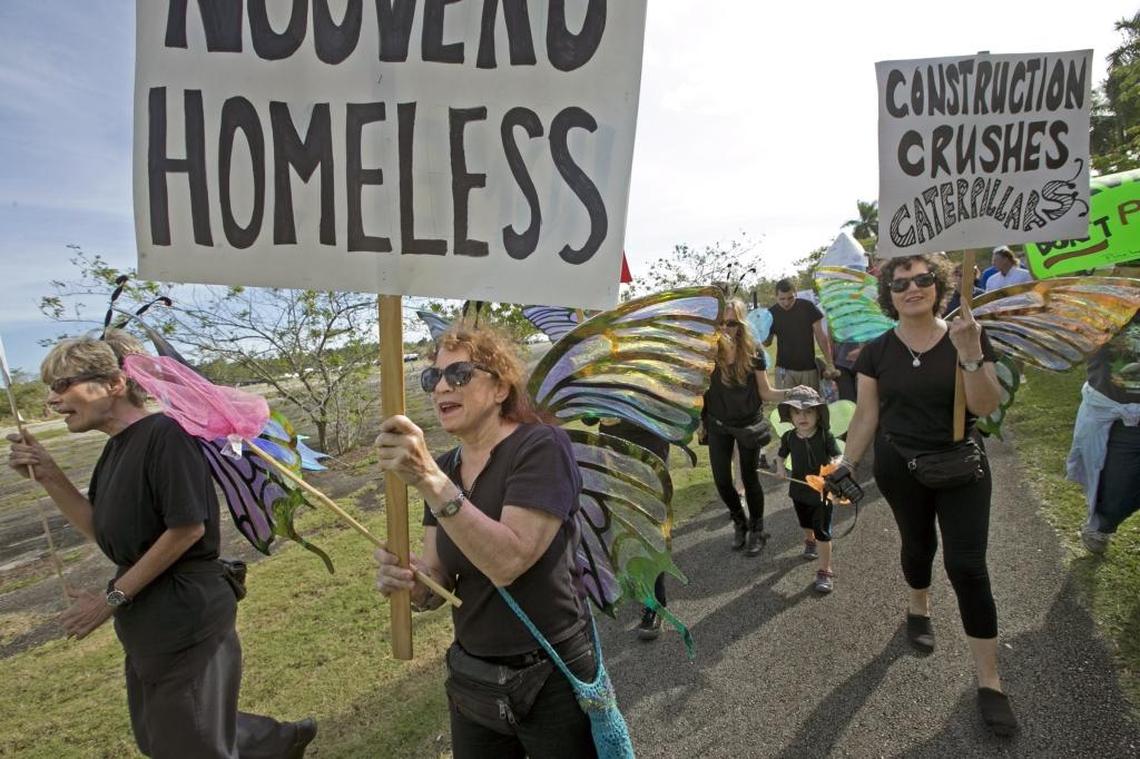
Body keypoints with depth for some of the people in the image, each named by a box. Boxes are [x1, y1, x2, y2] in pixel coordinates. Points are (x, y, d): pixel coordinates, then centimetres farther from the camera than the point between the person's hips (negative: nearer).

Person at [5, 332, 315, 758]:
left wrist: (112, 597, -15)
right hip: (146, 620, 9)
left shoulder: (166, 434, -21)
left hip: (186, 615, -9)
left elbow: (187, 528, -23)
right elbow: (101, 531, 11)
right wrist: (49, 477, 0)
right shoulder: (115, 449, 7)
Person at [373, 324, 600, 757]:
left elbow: (508, 562, -29)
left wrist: (428, 479, -35)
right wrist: (409, 580, -22)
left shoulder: (542, 446, -18)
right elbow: (439, 583, 0)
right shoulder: (442, 468, 2)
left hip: (551, 684, -6)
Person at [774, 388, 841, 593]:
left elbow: (837, 456, -24)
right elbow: (781, 456, 7)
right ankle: (809, 542, 61)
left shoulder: (825, 436, -19)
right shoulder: (789, 437, -9)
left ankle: (825, 572, 8)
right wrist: (780, 468, -13)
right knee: (805, 524, 29)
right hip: (799, 490, 4)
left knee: (822, 532, -2)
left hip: (822, 491, -4)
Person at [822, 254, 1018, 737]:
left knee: (967, 566, -3)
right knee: (917, 544, 20)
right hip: (899, 469, 1)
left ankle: (989, 682, 10)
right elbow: (866, 415, -2)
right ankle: (918, 610, 51)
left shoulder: (966, 338, -9)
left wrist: (970, 356, -30)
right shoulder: (877, 352, -6)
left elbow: (986, 406, -16)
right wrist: (846, 465, -7)